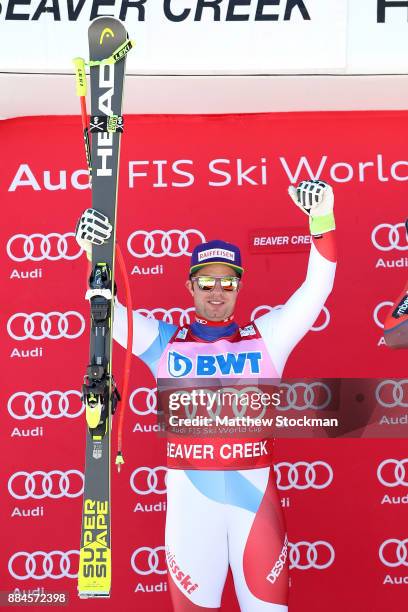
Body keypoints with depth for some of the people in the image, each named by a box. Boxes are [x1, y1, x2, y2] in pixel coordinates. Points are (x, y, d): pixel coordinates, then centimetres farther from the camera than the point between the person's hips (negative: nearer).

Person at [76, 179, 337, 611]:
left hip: (256, 491, 0)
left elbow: (317, 288, 1)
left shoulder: (265, 337, 7)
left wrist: (321, 219, -12)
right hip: (189, 493, 0)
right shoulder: (164, 343, 8)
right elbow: (107, 311, 0)